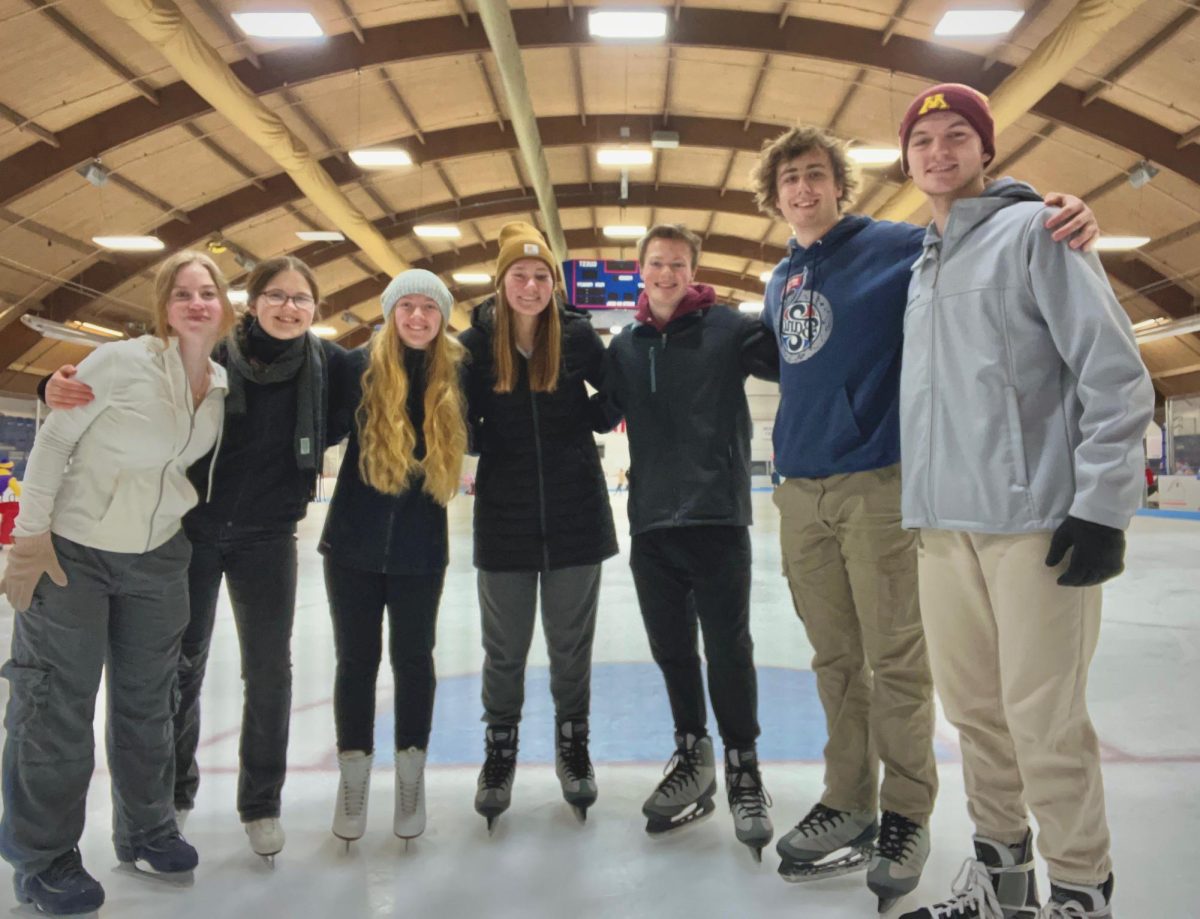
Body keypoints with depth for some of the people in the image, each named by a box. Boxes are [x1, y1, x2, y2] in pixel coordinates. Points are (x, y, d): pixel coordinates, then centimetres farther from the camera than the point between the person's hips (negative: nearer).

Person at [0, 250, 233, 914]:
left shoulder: (222, 385, 0)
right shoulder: (123, 361, -18)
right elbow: (53, 441, -14)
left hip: (158, 559, 6)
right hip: (71, 553, -5)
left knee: (148, 702, 16)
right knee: (58, 709, 3)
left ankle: (145, 832, 35)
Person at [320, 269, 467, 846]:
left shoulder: (455, 375, -3)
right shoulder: (360, 367, -6)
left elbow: (468, 443, 8)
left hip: (420, 549, 0)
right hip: (353, 543, 0)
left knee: (413, 659, 11)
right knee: (356, 659, 10)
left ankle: (411, 776, 30)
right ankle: (354, 777, 29)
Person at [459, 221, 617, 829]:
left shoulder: (577, 335, -4)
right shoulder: (476, 343, -4)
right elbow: (464, 425, 4)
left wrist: (586, 422, -5)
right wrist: (485, 452, -13)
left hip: (575, 512, 0)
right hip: (505, 517, 0)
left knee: (571, 641, 12)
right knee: (504, 648, 10)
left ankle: (573, 744, 34)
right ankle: (500, 749, 32)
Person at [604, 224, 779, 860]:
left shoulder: (726, 327, 0)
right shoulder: (624, 345, 12)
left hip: (717, 514, -4)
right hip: (650, 520, 4)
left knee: (727, 648, 0)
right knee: (671, 649, 13)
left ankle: (742, 768, 19)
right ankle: (692, 757, 32)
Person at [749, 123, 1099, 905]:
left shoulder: (893, 246, -3)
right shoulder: (778, 282, 15)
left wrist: (1064, 223, -28)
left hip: (877, 484, -6)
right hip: (800, 492, 6)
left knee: (896, 660, 2)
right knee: (836, 661, 14)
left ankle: (906, 815, 19)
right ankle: (849, 805, 27)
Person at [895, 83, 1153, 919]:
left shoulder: (1035, 229, -1)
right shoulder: (920, 266, 19)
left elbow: (1115, 372, -8)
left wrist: (1103, 506, -13)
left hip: (1035, 520, -6)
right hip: (944, 523, 7)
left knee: (1041, 717, -3)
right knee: (975, 709, 13)